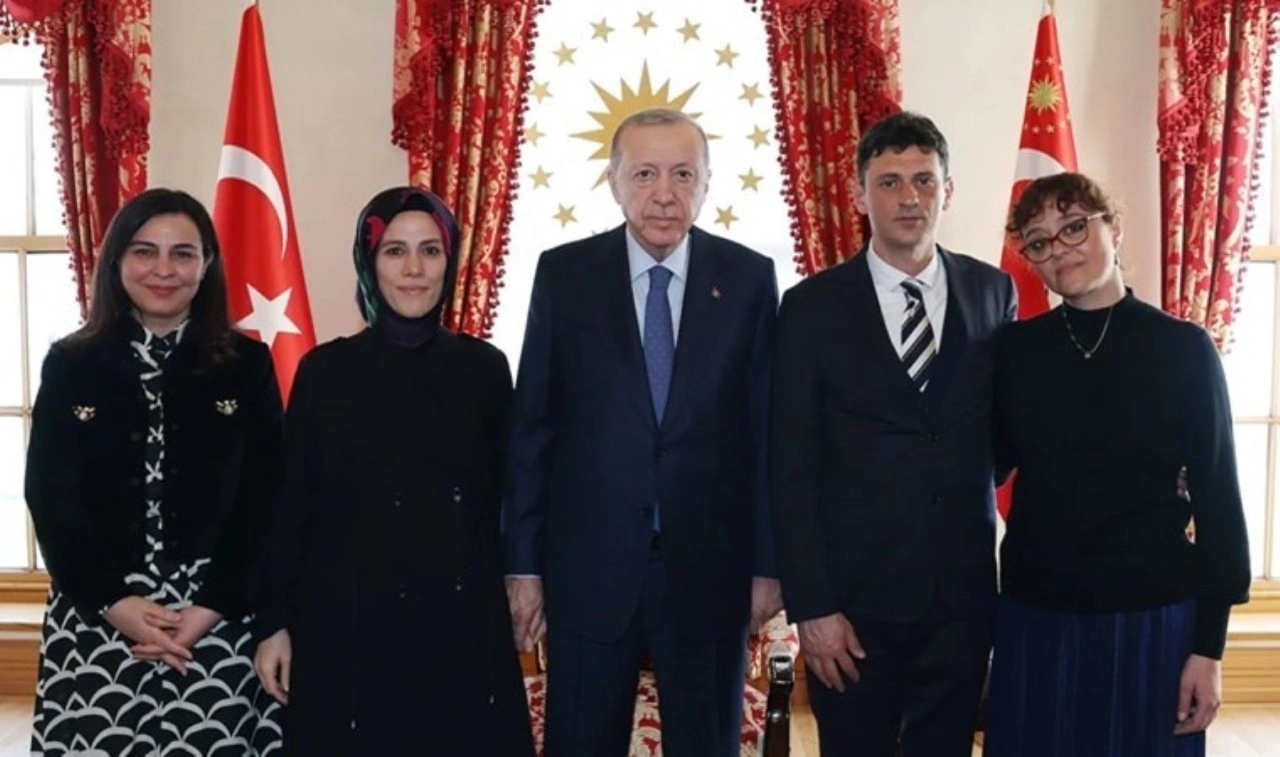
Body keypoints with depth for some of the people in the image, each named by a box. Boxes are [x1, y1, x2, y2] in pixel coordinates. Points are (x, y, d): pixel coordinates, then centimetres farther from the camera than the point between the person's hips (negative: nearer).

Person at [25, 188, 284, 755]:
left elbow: (266, 500, 0)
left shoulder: (247, 364, 2)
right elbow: (49, 496, 1)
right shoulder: (70, 365, 4)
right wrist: (114, 602, -11)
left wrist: (215, 606, -11)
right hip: (95, 620, 1)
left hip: (217, 622, 0)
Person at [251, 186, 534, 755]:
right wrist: (274, 622, 0)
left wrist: (514, 590, 6)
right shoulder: (325, 370, -2)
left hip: (463, 619, 2)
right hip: (349, 619, -1)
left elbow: (499, 496, 7)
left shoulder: (484, 368, 3)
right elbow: (293, 503, 0)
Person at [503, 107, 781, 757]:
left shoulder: (749, 277, -2)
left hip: (709, 568, 1)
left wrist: (768, 562, 1)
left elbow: (766, 429, 1)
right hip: (589, 565, 0)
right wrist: (523, 562, -1)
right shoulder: (564, 274, -2)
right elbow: (532, 427, 0)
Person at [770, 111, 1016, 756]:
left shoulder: (993, 292, 3)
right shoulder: (813, 306, -4)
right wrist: (809, 606, -10)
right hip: (854, 591, -2)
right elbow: (792, 469, -6)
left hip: (963, 589, 2)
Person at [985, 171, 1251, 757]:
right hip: (1034, 619, 2)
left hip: (1151, 619, -1)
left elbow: (1216, 498, -3)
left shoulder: (1183, 349, -4)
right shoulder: (1015, 350, 1)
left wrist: (1209, 644, -5)